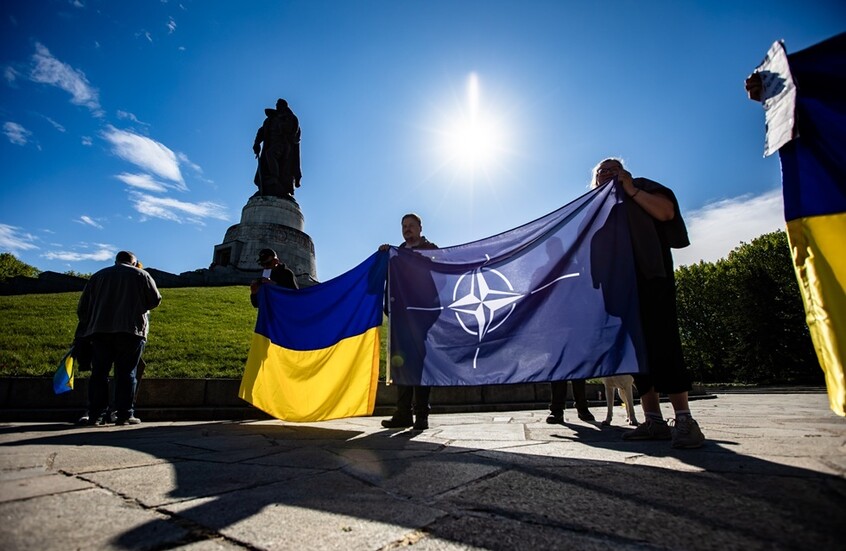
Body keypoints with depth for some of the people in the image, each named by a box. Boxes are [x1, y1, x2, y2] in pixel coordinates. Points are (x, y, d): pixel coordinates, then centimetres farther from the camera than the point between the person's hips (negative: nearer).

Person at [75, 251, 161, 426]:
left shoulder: (98, 276, 19)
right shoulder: (141, 275, 10)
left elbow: (82, 306, 17)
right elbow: (155, 300, 7)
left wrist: (87, 326, 27)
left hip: (100, 330, 3)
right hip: (131, 330, -3)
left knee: (99, 373, 7)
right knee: (126, 373, -1)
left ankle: (97, 415, 7)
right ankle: (125, 415, -1)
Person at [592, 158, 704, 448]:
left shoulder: (640, 187, 16)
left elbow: (666, 211, -2)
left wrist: (632, 190, -4)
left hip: (650, 274, -5)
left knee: (661, 342, -15)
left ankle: (684, 419, -13)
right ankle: (654, 421, 0)